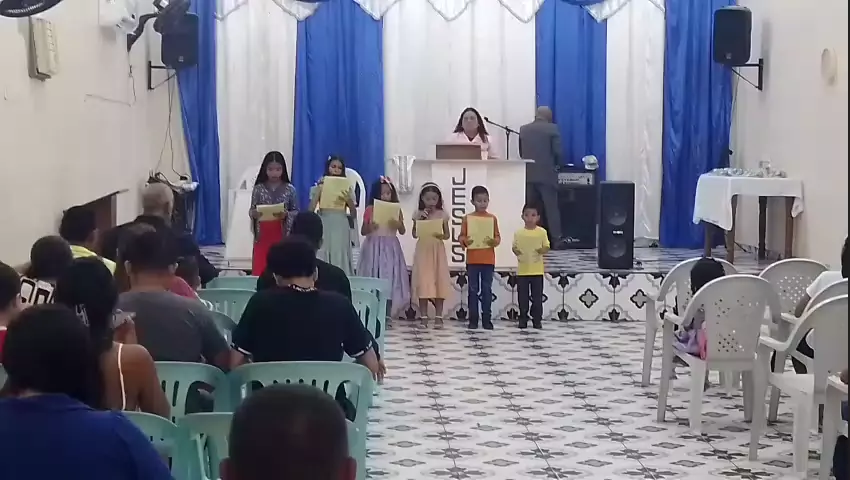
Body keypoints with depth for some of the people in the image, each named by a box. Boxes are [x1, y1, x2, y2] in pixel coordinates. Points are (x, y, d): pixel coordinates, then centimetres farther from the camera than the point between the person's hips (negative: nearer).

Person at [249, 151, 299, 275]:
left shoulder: (290, 189, 1)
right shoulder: (258, 188, 2)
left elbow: (297, 212, 2)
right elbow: (251, 210, 3)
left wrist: (286, 215, -17)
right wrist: (254, 213, -19)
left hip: (282, 235, 0)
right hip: (262, 235, 0)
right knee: (260, 269, -1)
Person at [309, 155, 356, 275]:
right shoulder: (320, 187, 4)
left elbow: (353, 213, 5)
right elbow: (310, 210, -4)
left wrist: (349, 200, -12)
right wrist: (319, 190, -9)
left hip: (340, 228, 1)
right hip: (324, 227, -1)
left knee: (340, 260, 0)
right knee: (322, 260, -4)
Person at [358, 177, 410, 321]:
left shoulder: (396, 210, 5)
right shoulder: (370, 210, 1)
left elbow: (402, 231, 3)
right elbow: (363, 231, 2)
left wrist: (397, 224, -17)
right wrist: (370, 227, -18)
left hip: (390, 248, 2)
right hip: (374, 247, -2)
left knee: (390, 278, 0)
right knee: (373, 277, -2)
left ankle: (387, 312, 4)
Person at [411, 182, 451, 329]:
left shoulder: (442, 215, 2)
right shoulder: (418, 214, 2)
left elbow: (447, 235, 5)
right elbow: (414, 234, 0)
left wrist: (441, 236, -17)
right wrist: (420, 219, -11)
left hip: (438, 250, 0)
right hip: (423, 250, 0)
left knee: (439, 282, -1)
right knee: (423, 282, -2)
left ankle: (438, 317, 5)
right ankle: (423, 317, 2)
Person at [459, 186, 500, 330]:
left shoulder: (492, 218, 4)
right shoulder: (467, 218, 1)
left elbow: (498, 237, 4)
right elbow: (461, 236, 1)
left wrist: (494, 241, -17)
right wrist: (465, 241, -20)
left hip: (488, 260, 1)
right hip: (472, 260, -1)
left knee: (487, 290, 4)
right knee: (473, 290, 4)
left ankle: (487, 319, 10)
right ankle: (473, 320, 9)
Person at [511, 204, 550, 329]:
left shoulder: (542, 232, -2)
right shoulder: (518, 233, 1)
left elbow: (547, 247, 2)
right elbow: (514, 247, 7)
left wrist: (542, 250, -19)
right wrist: (516, 251, -15)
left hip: (537, 271, -1)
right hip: (522, 270, 1)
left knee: (537, 297, 4)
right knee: (522, 297, 5)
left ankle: (537, 319, 13)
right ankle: (523, 319, 15)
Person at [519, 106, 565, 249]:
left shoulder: (523, 129, 8)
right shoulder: (552, 128, -4)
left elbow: (521, 152, 11)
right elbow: (558, 151, -9)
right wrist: (556, 164, 10)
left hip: (527, 174, 4)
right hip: (547, 174, -3)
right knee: (551, 207, 0)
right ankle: (557, 240, -1)